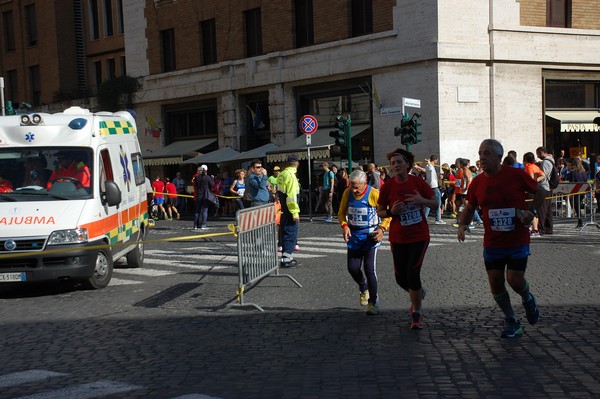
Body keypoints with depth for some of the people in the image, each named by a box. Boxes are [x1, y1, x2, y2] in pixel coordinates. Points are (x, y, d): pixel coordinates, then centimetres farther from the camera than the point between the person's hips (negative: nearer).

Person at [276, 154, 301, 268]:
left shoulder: (281, 174, 9)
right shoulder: (291, 175, -17)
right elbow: (292, 196, -21)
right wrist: (295, 212, -20)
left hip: (283, 210, 9)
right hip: (289, 210, -9)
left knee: (286, 232, 15)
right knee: (291, 232, -4)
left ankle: (287, 256, 23)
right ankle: (286, 258, -4)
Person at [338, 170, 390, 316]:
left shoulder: (374, 194, -15)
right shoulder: (347, 193, -2)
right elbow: (342, 212, 9)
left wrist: (382, 229, -20)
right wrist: (344, 225, -10)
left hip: (370, 235, -4)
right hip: (354, 234, 4)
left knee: (370, 269, -8)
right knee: (352, 268, 5)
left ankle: (373, 302, 6)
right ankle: (364, 288, 37)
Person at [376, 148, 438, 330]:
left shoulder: (418, 182, -6)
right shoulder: (387, 186, -6)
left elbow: (435, 203, 2)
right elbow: (380, 212, 2)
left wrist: (421, 200, -18)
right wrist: (391, 212, -19)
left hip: (419, 236, -2)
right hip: (398, 238, 2)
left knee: (413, 273, -11)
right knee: (400, 277, 4)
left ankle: (416, 313, 8)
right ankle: (418, 293, 40)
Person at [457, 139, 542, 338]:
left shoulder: (516, 175, -10)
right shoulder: (477, 182, 0)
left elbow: (540, 192, 3)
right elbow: (469, 208, 12)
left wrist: (531, 211, -12)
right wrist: (463, 225, -6)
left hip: (518, 241, -3)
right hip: (492, 243, 4)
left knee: (515, 280, -11)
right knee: (495, 283, 4)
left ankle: (528, 300, 26)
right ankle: (511, 322, 24)